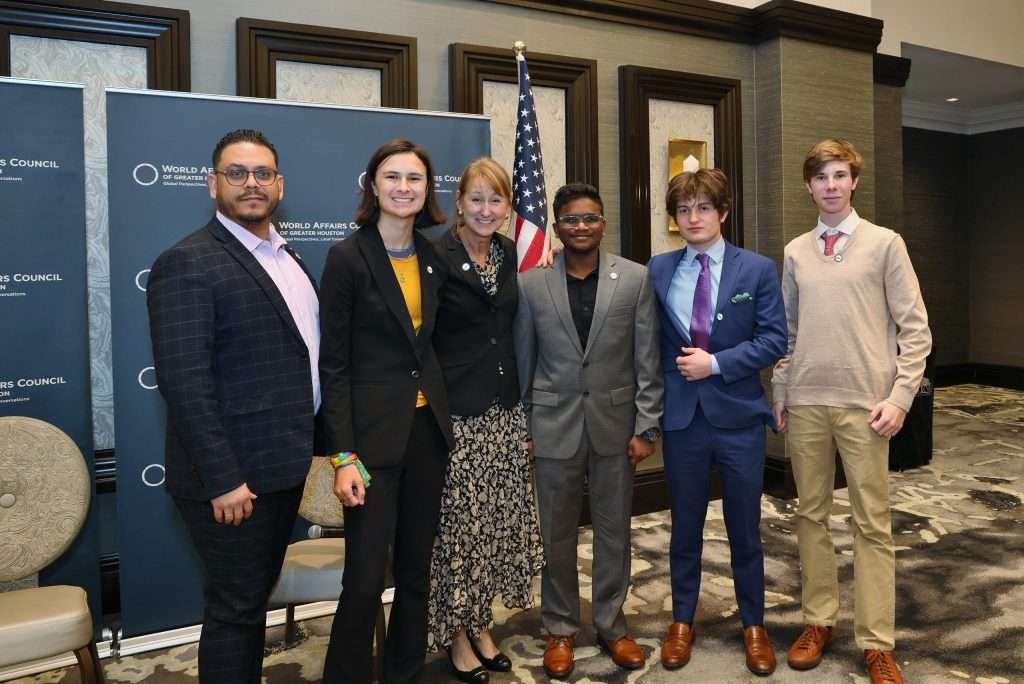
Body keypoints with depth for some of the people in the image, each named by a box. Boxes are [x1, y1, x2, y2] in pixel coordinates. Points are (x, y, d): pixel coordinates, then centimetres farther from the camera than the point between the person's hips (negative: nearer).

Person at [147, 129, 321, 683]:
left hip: (283, 465, 8)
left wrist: (304, 446, 13)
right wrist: (223, 480, -22)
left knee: (257, 596, 21)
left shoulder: (287, 258, 11)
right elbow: (184, 382, -21)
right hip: (232, 478, -8)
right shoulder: (188, 264, -15)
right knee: (236, 608, 5)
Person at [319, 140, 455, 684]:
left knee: (417, 566, 15)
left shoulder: (432, 257, 8)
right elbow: (334, 365, -10)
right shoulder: (347, 257, -9)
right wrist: (343, 457, -15)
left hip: (428, 428, 6)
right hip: (373, 432, -5)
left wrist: (443, 415, 7)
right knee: (365, 577, -2)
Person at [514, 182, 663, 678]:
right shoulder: (531, 283, -1)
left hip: (614, 423, 0)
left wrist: (646, 427, -4)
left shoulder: (635, 279, -2)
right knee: (556, 533, 10)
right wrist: (518, 427, 4)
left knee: (614, 530, 12)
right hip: (554, 425, 0)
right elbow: (522, 361, 4)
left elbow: (646, 361, -1)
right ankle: (560, 628, 28)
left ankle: (611, 624, 31)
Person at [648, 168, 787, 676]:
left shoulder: (757, 269, -1)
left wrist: (716, 363, -15)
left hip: (739, 414, -1)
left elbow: (774, 339, -6)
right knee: (685, 525, 13)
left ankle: (753, 625, 31)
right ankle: (682, 621, 31)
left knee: (744, 529, 11)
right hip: (681, 414, 1)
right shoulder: (658, 270, 4)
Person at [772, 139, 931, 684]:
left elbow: (915, 330, -1)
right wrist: (779, 393, 10)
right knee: (811, 514, 10)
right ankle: (818, 620, 25)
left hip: (864, 402, -3)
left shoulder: (885, 244, 0)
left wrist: (900, 396, -9)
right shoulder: (795, 252, 10)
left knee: (872, 523, 2)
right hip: (805, 401, 3)